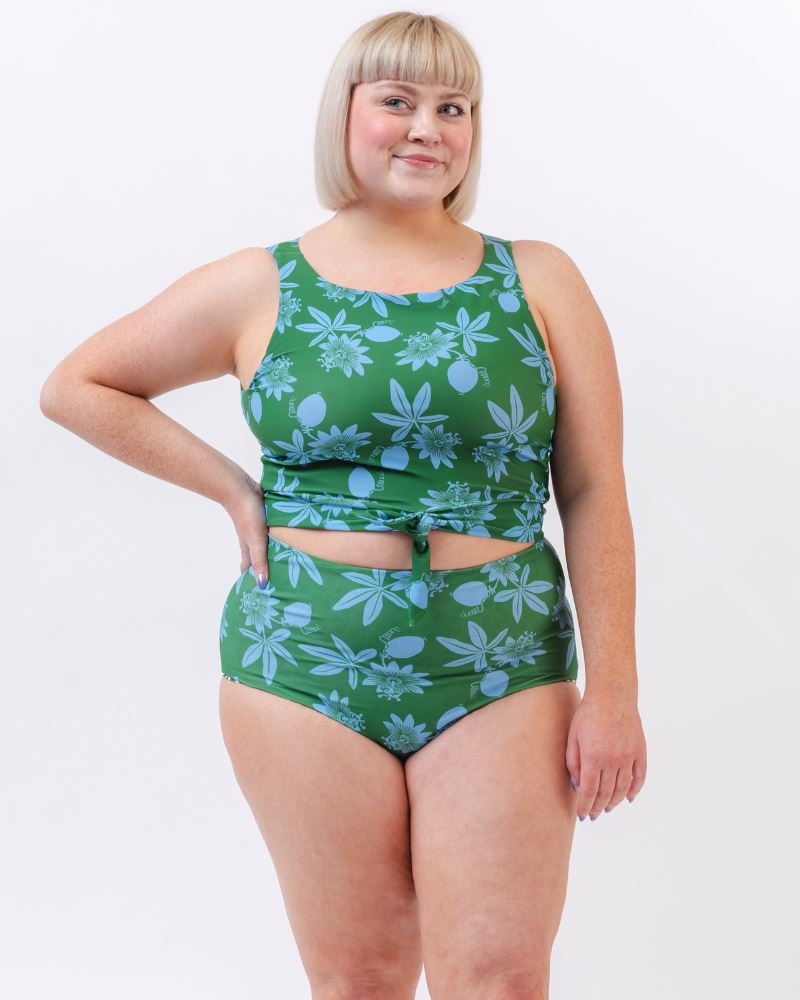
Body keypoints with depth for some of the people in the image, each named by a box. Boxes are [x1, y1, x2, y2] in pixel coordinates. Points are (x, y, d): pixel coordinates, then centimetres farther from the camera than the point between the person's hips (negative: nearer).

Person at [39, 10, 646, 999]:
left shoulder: (538, 281, 6)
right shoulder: (259, 288, 5)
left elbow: (593, 492, 3)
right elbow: (75, 386, 13)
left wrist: (612, 691, -2)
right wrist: (233, 488, 4)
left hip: (499, 676, 0)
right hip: (306, 667, 0)